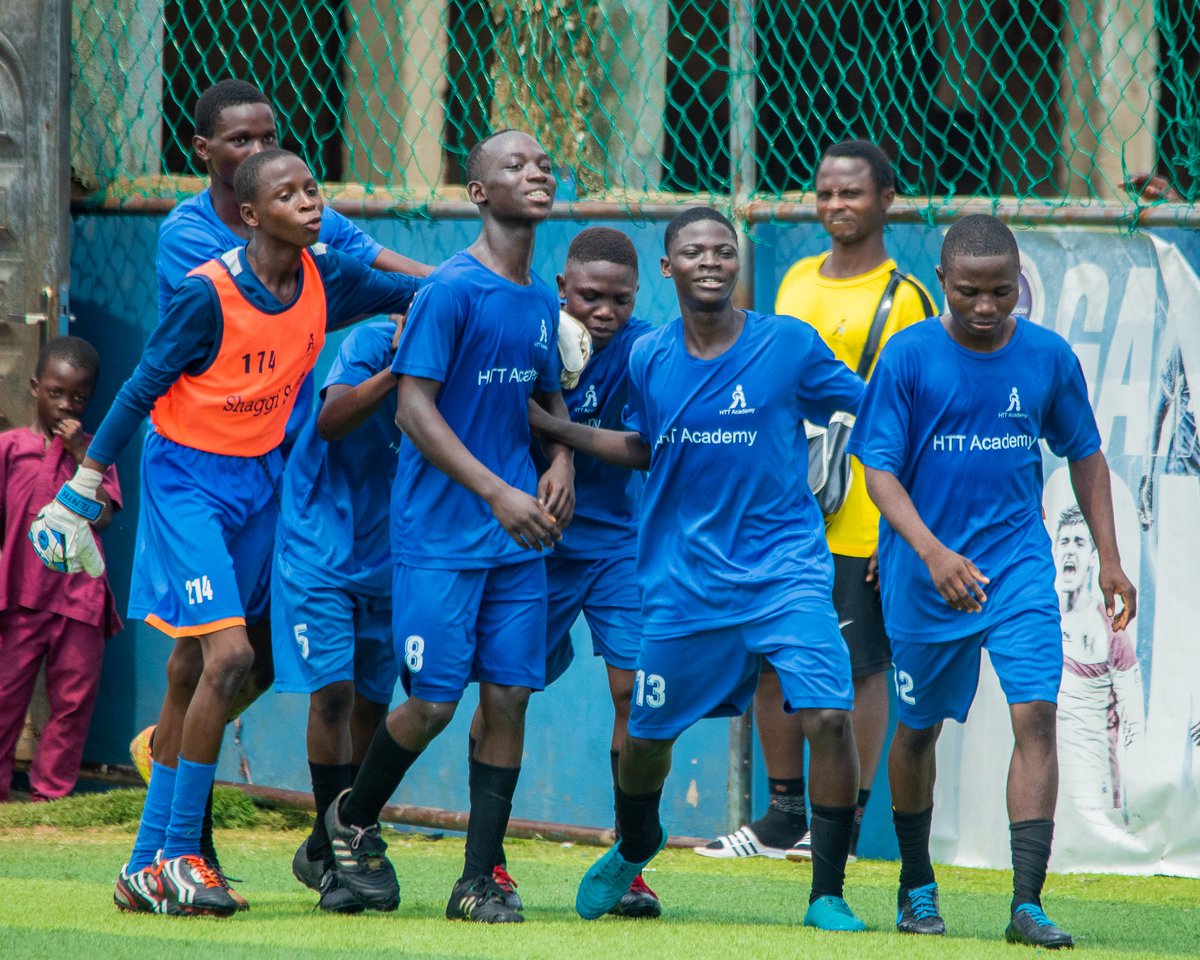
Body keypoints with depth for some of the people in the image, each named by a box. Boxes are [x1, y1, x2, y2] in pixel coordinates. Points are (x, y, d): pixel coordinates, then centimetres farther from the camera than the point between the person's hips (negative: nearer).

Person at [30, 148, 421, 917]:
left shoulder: (325, 278, -3)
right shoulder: (209, 294, -19)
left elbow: (418, 292, 13)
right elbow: (142, 389, -11)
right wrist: (81, 493, -7)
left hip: (259, 481, 6)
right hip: (188, 480, -6)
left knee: (195, 672, 9)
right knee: (229, 655, -18)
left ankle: (149, 867, 14)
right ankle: (177, 856, -9)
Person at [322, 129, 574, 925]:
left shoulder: (542, 300, 10)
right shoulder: (452, 290, -11)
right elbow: (415, 410, -15)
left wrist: (561, 463, 6)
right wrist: (496, 492, -20)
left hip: (519, 535, 6)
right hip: (440, 532, -6)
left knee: (509, 697, 0)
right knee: (435, 700, -6)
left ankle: (480, 880, 6)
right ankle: (354, 820, 21)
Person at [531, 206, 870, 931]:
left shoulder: (791, 345, -6)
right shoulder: (649, 360, 3)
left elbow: (868, 408, 4)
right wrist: (547, 425, 13)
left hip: (785, 569, -3)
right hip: (684, 582, 3)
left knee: (829, 715, -19)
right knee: (647, 733, 11)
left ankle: (828, 895, -6)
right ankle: (635, 847, 46)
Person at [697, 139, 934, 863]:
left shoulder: (904, 299, -7)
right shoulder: (797, 281, 13)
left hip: (860, 525, -7)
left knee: (861, 667, -2)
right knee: (774, 661, 9)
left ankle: (845, 823, 5)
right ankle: (785, 818, 18)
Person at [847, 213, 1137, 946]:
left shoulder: (1049, 357, -1)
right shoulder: (910, 356, -9)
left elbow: (1085, 454, 13)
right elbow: (879, 469, -12)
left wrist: (1108, 557, 9)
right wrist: (932, 552, -26)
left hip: (1020, 566, 1)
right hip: (926, 574, -1)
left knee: (1036, 714, -15)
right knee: (918, 728, 13)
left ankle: (1028, 903, -17)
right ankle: (918, 887, 34)